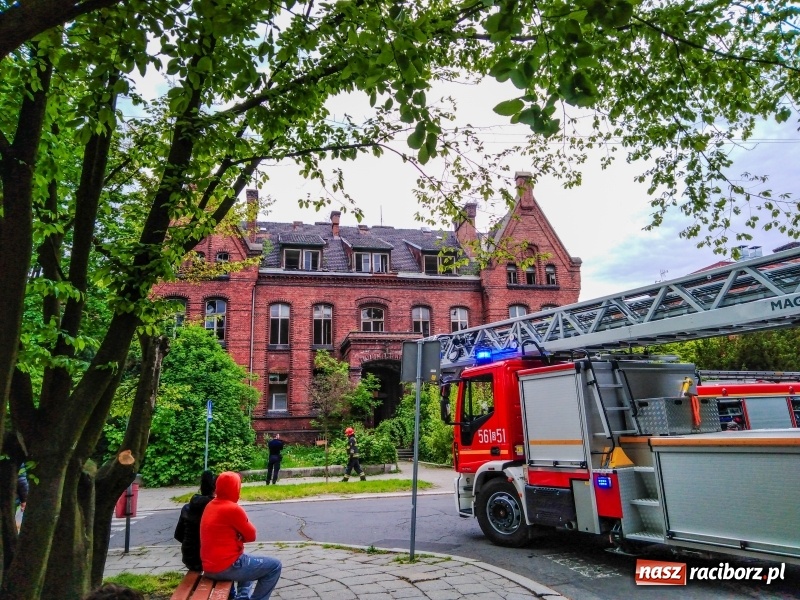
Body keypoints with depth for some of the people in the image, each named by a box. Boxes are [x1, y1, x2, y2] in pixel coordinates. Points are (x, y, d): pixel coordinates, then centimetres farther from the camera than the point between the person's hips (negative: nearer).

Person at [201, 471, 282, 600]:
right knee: (274, 566, 1)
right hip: (227, 567, -9)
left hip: (209, 567, 9)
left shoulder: (210, 506, 7)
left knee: (249, 559, 34)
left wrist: (237, 536, 3)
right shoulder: (233, 509, -19)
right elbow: (251, 535, -8)